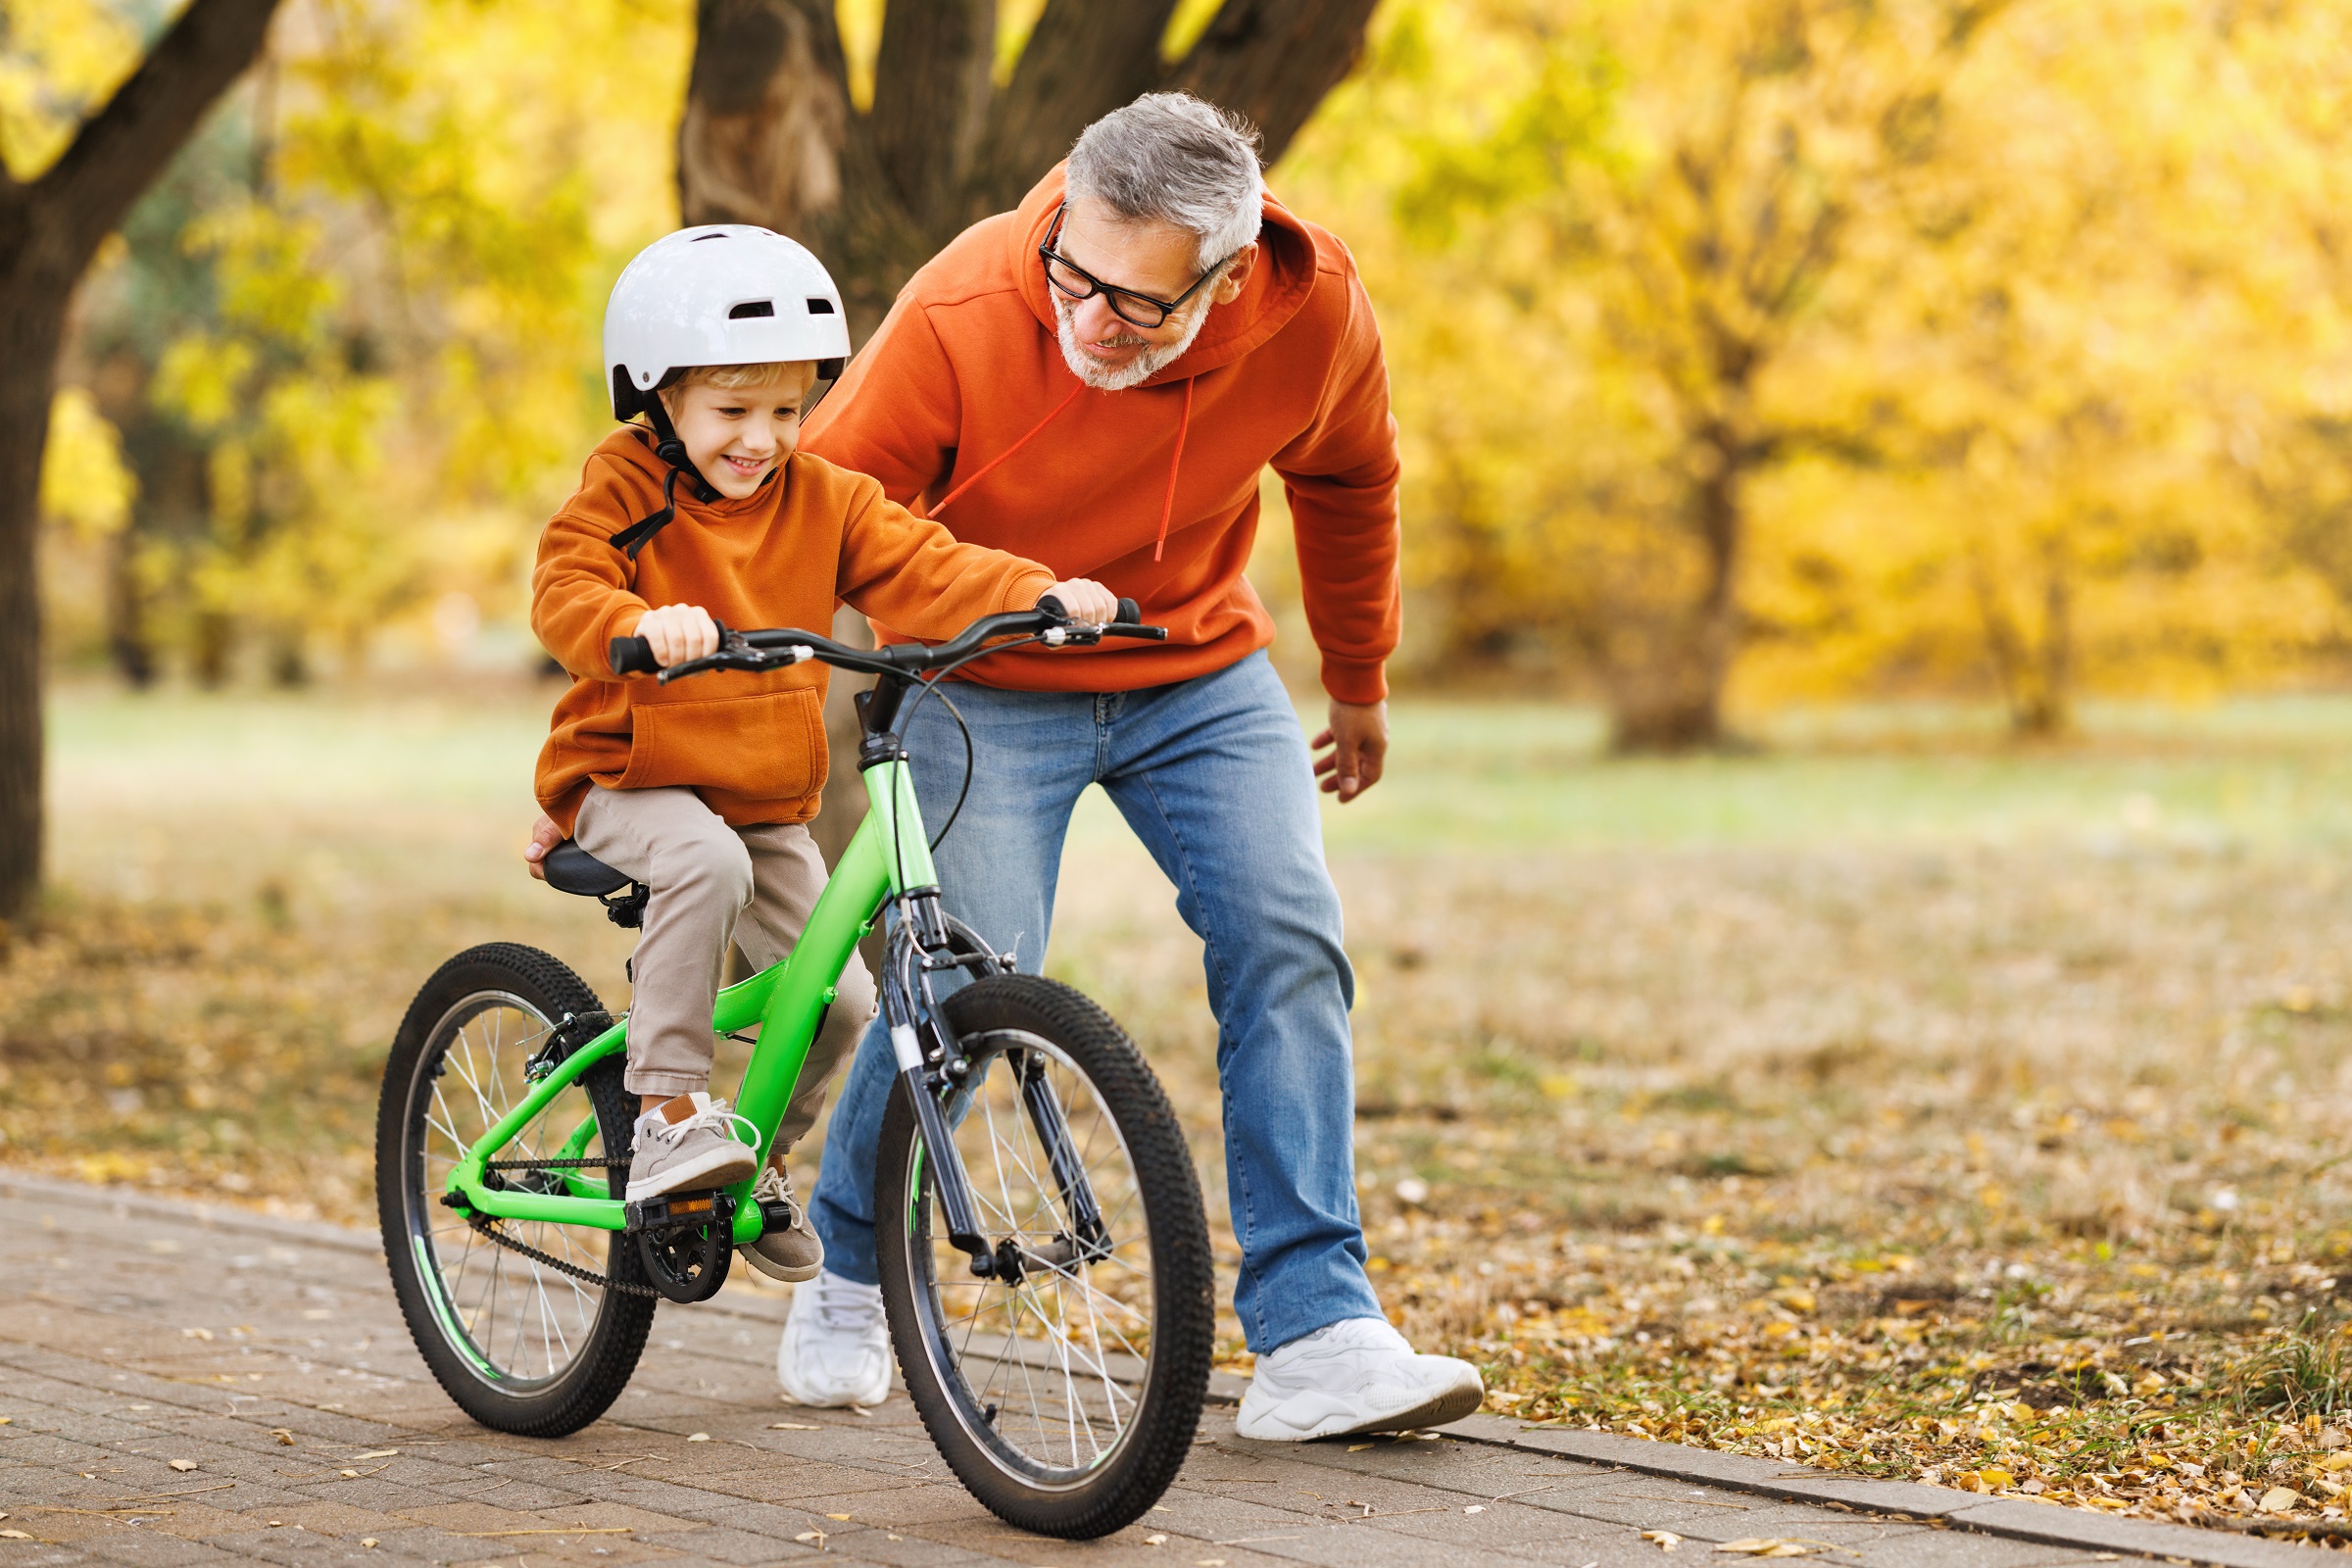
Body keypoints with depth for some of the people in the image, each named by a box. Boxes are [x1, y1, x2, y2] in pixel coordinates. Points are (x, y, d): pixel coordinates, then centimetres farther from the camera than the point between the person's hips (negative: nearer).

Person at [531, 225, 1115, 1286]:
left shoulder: (821, 499, 1)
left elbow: (923, 571, -8)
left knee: (838, 1000, -4)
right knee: (707, 863, -37)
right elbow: (564, 593, -25)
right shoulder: (626, 491, -10)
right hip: (630, 783, -5)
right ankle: (668, 1116, -29)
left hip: (768, 800, 5)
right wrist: (645, 624, -47)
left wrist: (1041, 594, -26)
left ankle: (758, 1159, 23)